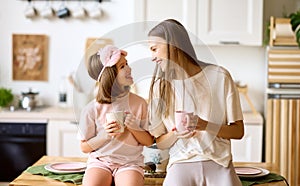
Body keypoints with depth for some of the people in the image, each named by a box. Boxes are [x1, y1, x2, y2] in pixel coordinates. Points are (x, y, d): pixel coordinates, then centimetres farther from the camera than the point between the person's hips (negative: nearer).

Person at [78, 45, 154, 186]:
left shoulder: (139, 103, 2)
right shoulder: (92, 109, -4)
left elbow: (149, 141, 7)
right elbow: (84, 147, 4)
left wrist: (135, 128, -12)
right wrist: (104, 136, -13)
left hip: (130, 162, 1)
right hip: (99, 161, 0)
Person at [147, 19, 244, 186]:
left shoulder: (219, 76, 2)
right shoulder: (160, 86, 9)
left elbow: (238, 131, 3)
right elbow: (159, 142, 12)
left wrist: (206, 126, -13)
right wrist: (175, 134, -9)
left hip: (218, 165, -1)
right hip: (181, 164, 1)